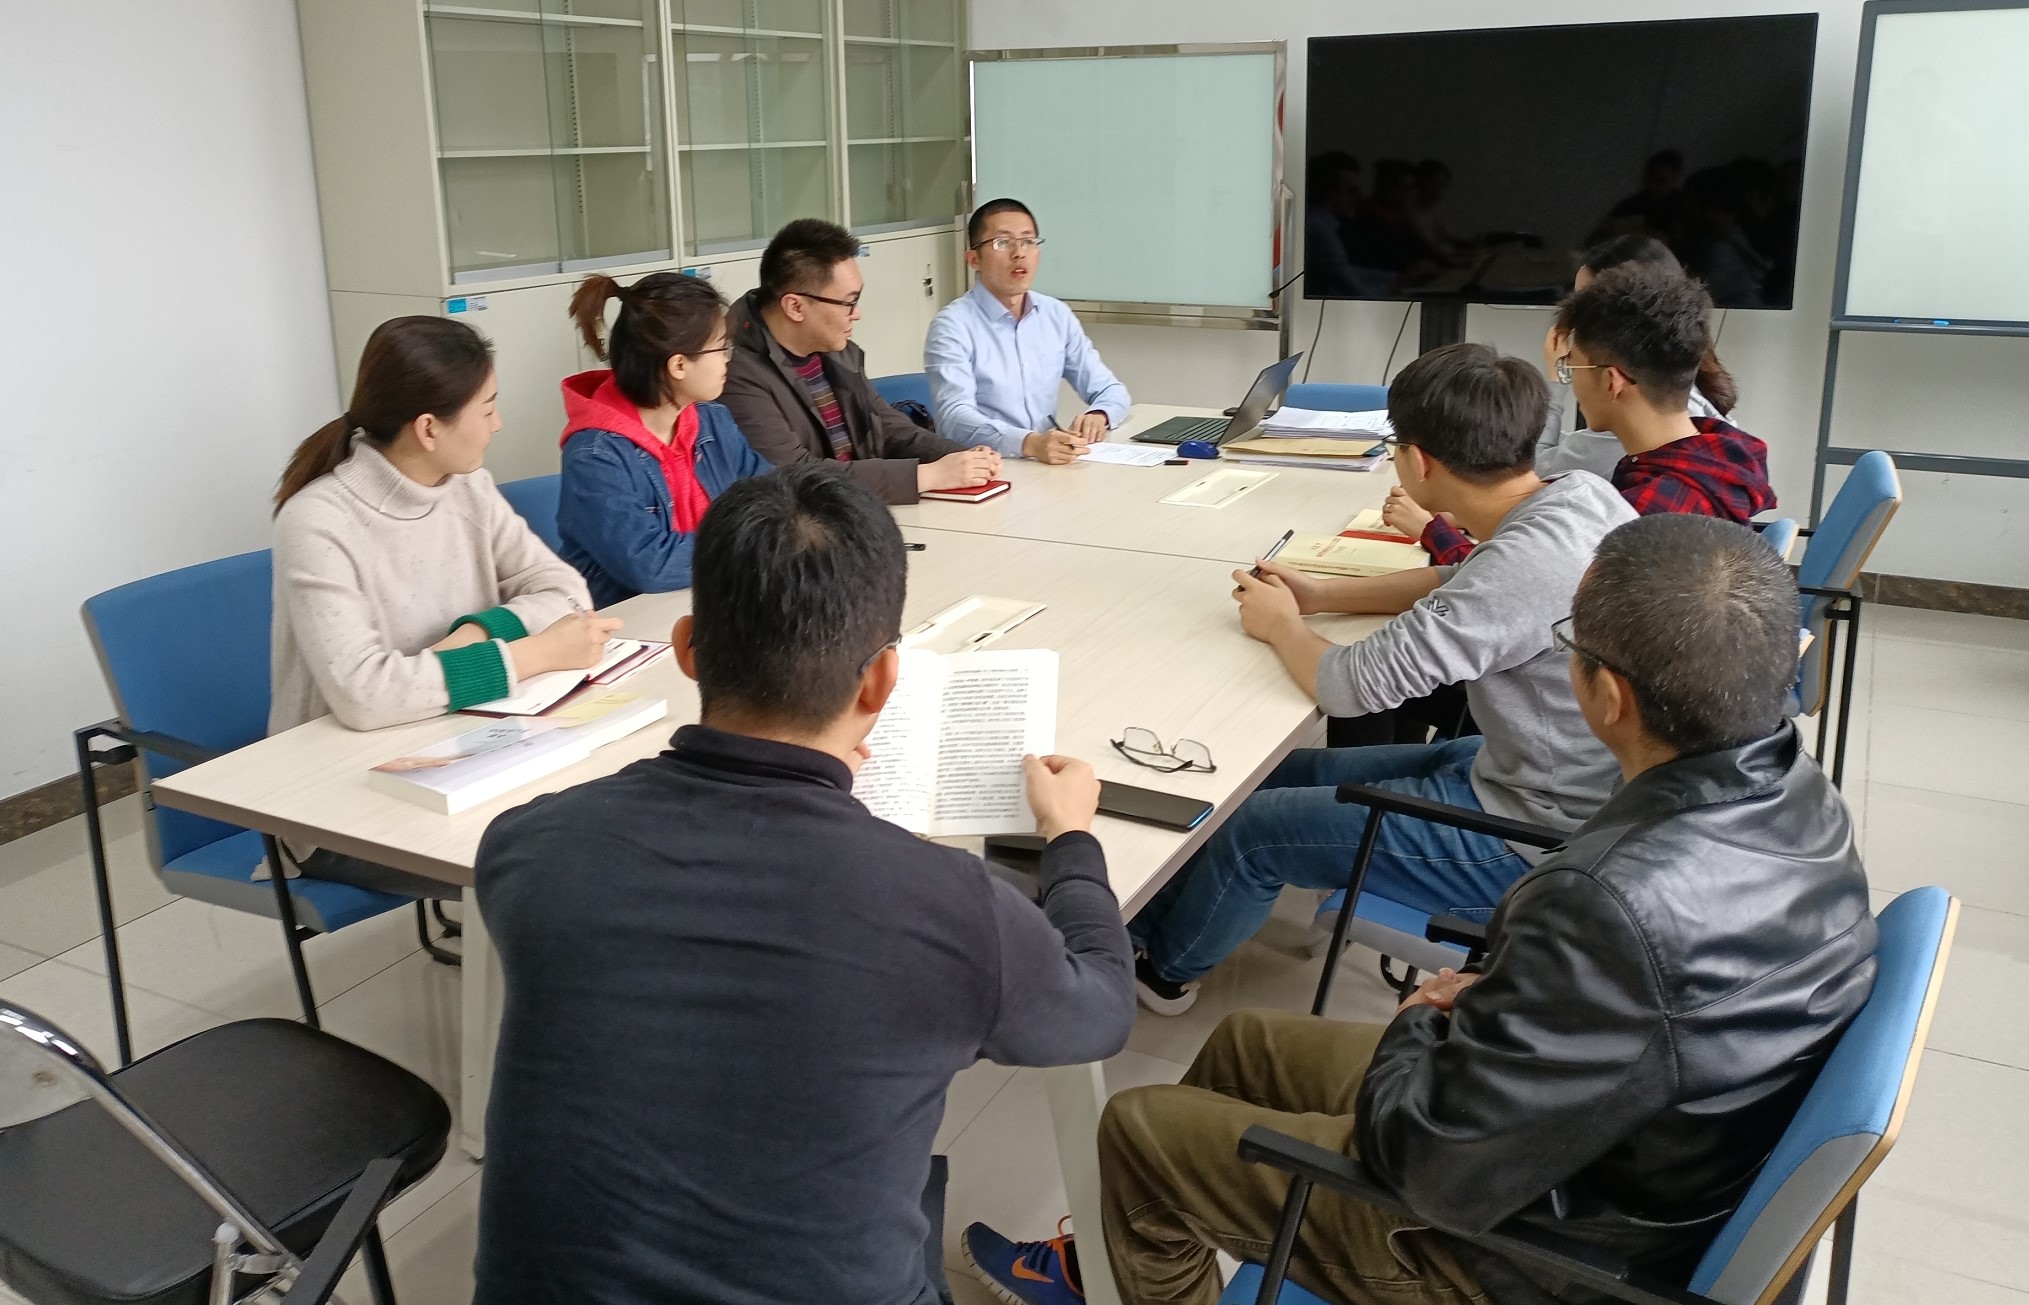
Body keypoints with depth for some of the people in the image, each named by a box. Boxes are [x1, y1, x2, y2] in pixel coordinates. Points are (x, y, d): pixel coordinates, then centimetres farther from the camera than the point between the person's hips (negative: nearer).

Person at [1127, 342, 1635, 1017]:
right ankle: (1151, 917, 33)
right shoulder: (1582, 492, -5)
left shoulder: (1529, 557, -32)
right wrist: (1320, 595, 9)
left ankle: (1162, 967, 29)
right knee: (1286, 773, 16)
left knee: (1253, 830, 1)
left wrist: (1281, 624, -4)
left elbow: (1351, 684, -25)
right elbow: (1465, 584, 15)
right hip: (1530, 771, 9)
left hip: (1533, 839, -9)